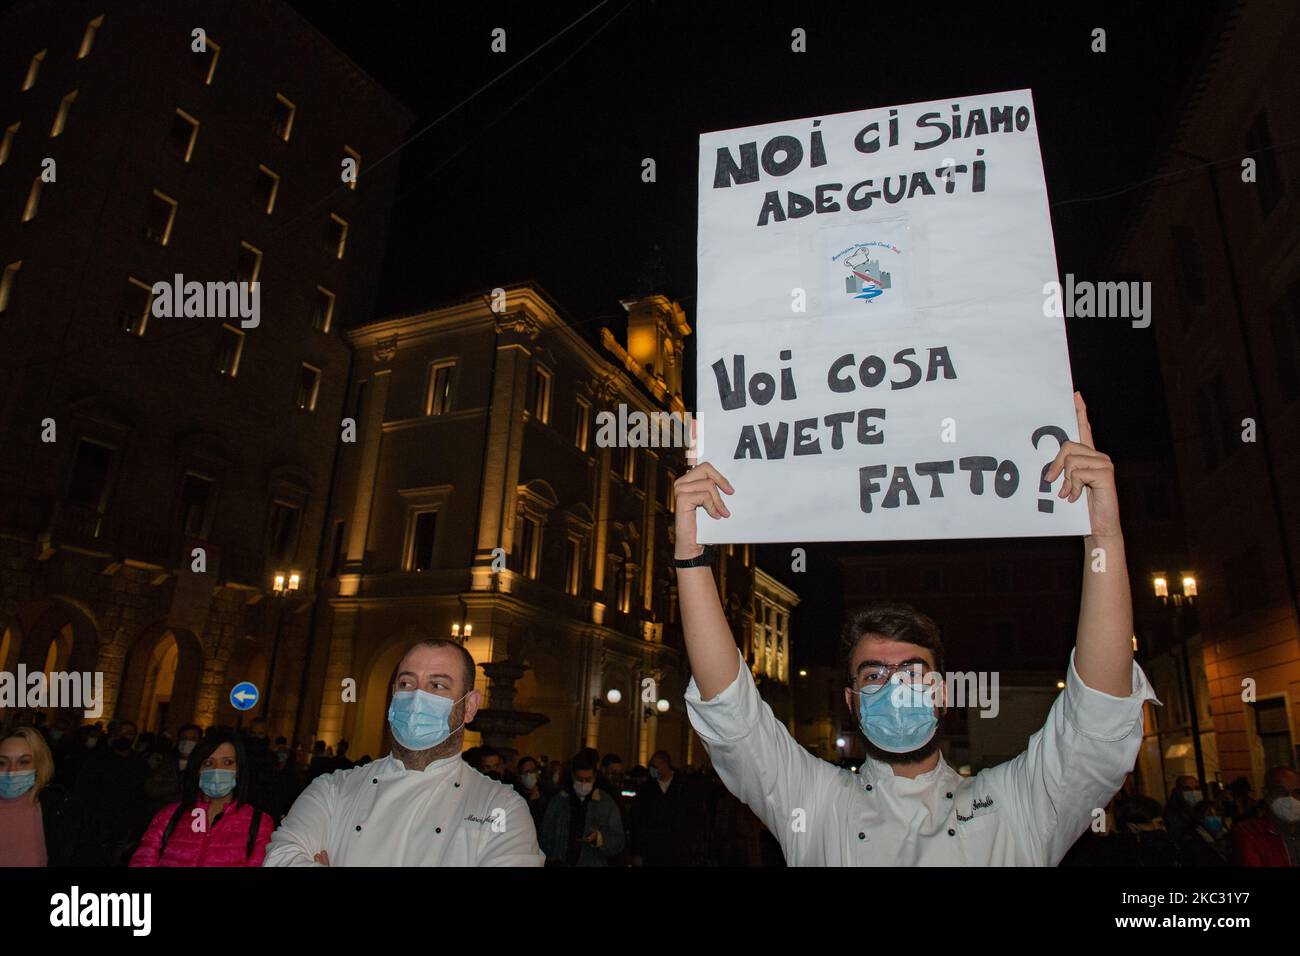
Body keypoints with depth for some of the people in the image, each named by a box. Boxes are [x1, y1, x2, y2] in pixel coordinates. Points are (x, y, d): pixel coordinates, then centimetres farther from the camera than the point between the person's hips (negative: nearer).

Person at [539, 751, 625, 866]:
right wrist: (552, 861, -4)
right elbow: (546, 838, 9)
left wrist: (598, 838, -18)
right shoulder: (558, 800, 4)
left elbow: (618, 844, -2)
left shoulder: (607, 803, -1)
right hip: (561, 863, 1)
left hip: (594, 863, -1)